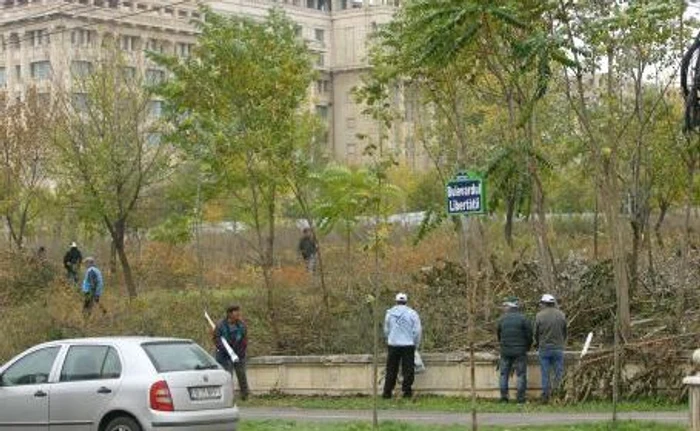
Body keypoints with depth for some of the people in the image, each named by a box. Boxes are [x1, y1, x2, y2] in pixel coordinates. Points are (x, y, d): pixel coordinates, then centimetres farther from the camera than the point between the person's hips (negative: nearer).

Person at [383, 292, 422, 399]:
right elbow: (417, 331, -3)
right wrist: (416, 345, 9)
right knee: (408, 370, 4)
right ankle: (407, 392, 1)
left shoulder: (390, 313, 6)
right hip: (408, 345, -2)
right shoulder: (412, 313, -3)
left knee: (391, 370, 8)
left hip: (393, 345, 2)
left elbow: (386, 330, 12)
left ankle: (387, 392, 8)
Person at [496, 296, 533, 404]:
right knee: (521, 375, 2)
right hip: (520, 351, -2)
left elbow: (499, 335, 10)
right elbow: (529, 335, -5)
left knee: (504, 374, 11)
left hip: (505, 351, 2)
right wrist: (527, 347, 12)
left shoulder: (502, 319, 1)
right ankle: (521, 399, -1)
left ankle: (504, 397, 9)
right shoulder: (523, 319, -7)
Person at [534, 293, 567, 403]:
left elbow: (536, 333, 1)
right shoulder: (561, 315, -2)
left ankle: (545, 396, 9)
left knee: (545, 374, 7)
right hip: (558, 348, 0)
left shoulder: (539, 316, -7)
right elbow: (565, 332, 6)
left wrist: (537, 344, 21)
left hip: (544, 348, 0)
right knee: (559, 372, 8)